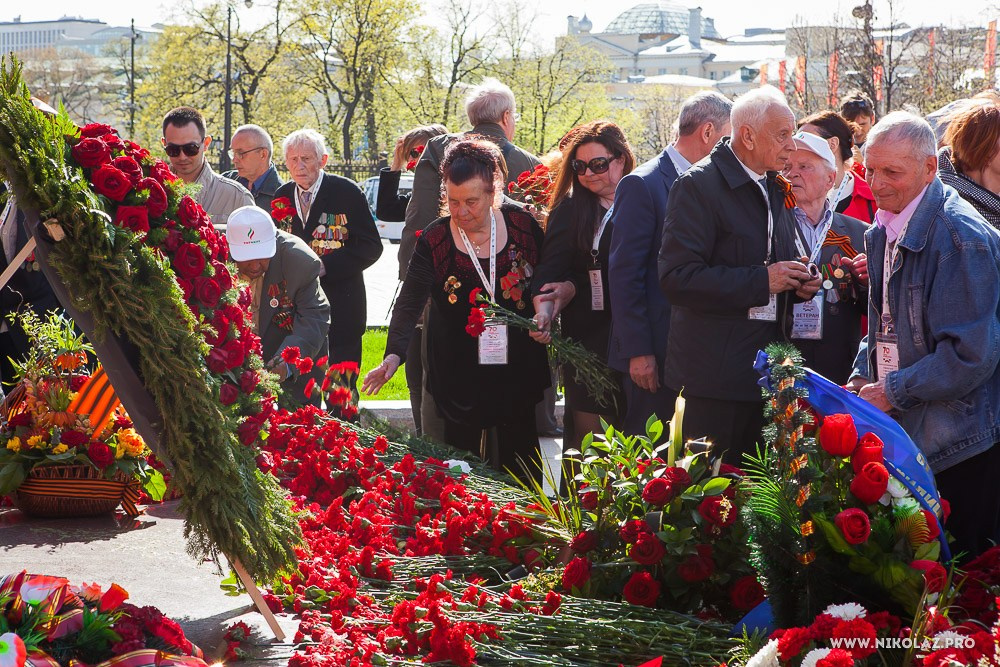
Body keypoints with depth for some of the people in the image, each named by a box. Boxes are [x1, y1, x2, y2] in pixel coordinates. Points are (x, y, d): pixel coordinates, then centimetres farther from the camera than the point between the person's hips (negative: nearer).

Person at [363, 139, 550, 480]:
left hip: (519, 373, 1)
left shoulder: (523, 225, -4)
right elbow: (409, 302, -16)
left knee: (521, 461, 9)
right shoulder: (434, 240, -8)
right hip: (460, 373, -1)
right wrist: (394, 354, -31)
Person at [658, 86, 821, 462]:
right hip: (714, 372, -7)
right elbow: (678, 278, -20)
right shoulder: (698, 186, -11)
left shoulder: (777, 190, 16)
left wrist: (798, 284, 6)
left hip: (766, 370, 8)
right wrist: (761, 281, -20)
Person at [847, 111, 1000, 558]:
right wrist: (863, 378, 5)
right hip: (902, 436, 8)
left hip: (957, 446, -8)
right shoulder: (883, 232, 10)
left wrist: (893, 392, -16)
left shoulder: (959, 236, -19)